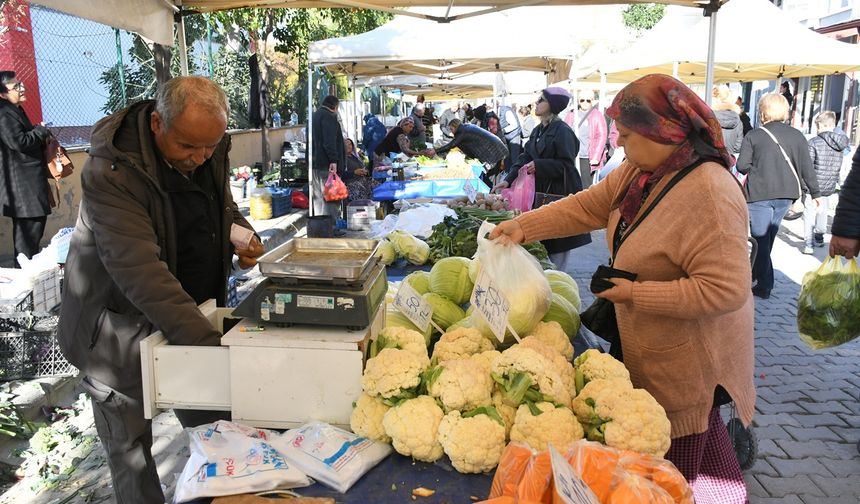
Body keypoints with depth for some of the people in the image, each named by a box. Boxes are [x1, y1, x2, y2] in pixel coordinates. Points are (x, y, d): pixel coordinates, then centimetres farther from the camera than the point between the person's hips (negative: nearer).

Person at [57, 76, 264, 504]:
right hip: (122, 331, -5)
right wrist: (208, 343, -42)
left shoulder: (210, 152, -6)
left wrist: (243, 235, -9)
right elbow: (140, 272, -36)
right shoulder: (110, 174, -27)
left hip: (193, 310, 6)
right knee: (130, 447, 11)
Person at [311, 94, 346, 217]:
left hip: (315, 164, 10)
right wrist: (334, 160, -24)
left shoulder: (315, 116, 23)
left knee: (318, 198, 13)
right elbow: (330, 141, -20)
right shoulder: (329, 116, -8)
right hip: (327, 165, -10)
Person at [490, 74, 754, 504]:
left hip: (687, 361, -8)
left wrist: (637, 293, -25)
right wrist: (523, 227, -4)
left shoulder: (709, 193, -29)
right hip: (649, 347, 8)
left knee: (676, 461, 9)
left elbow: (726, 289, -31)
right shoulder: (642, 170, -2)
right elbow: (588, 205, 5)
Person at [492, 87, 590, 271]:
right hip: (542, 190, 8)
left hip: (560, 193, -8)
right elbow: (525, 157, 8)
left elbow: (566, 164, -17)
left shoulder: (563, 131, -13)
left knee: (558, 246, 0)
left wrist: (538, 165, -21)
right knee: (542, 243, 13)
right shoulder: (538, 131, 13)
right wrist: (508, 180, -4)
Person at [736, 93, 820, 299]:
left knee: (760, 239, -1)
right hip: (786, 194, 5)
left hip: (759, 193, -4)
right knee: (769, 236, 16)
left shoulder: (753, 135, -6)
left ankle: (764, 286, -4)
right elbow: (807, 167, 5)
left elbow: (742, 166, -10)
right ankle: (755, 274, 29)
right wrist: (814, 192, 14)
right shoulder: (797, 135, 5)